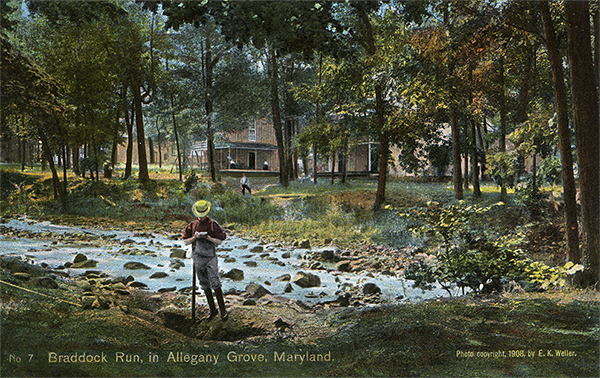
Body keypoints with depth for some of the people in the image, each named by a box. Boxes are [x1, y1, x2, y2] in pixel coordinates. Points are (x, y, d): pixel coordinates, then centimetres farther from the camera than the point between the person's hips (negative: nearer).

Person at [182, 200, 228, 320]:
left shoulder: (213, 224, -3)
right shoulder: (192, 225, 7)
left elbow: (219, 241, -4)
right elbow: (186, 242, 9)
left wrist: (208, 237, -18)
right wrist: (194, 237, -9)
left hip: (210, 257, -4)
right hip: (198, 258, 4)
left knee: (215, 284, -11)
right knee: (205, 285, 9)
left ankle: (223, 310, -5)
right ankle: (213, 310, 17)